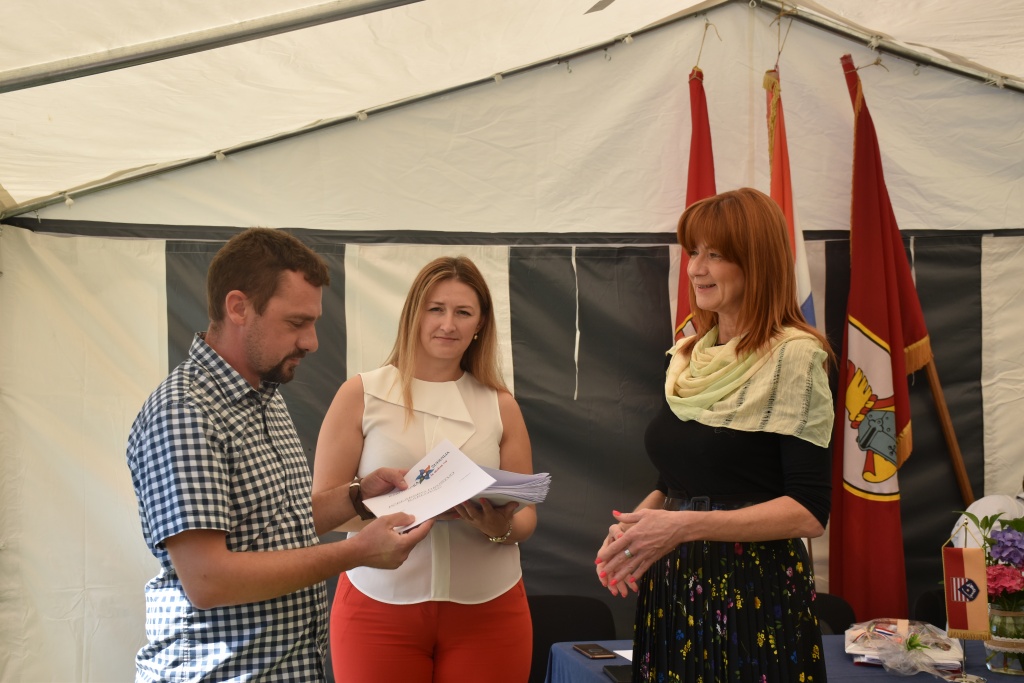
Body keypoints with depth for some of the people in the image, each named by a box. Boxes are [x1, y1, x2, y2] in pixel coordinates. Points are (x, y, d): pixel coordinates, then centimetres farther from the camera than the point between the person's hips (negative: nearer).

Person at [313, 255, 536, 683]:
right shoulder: (361, 395, 0)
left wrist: (502, 528, -15)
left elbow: (526, 517, 8)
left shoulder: (500, 405, 6)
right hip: (380, 607, -2)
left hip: (487, 609, 2)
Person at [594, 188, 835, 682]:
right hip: (672, 589, 6)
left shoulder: (793, 356, -12)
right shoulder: (690, 357, 7)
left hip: (754, 593, -6)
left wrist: (687, 525, -24)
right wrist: (635, 524, -3)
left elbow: (809, 511, -17)